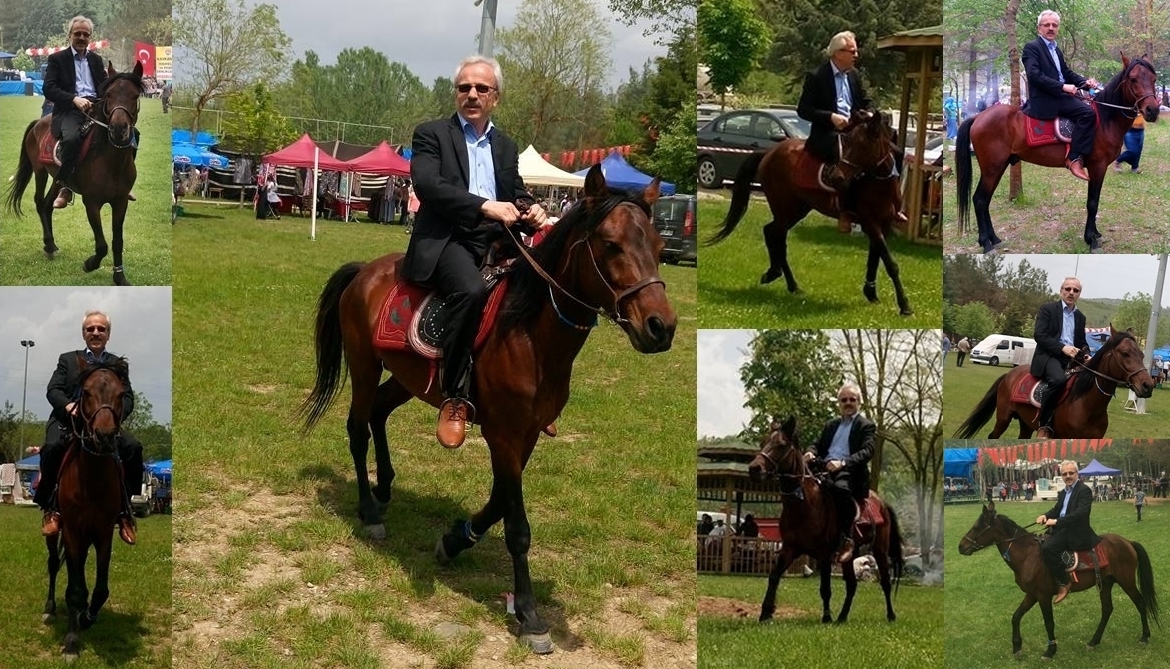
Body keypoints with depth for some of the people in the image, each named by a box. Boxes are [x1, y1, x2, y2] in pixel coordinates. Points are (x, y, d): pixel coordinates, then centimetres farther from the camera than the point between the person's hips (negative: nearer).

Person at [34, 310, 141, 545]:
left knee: (133, 447, -27)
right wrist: (69, 406, -19)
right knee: (52, 447, -34)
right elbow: (53, 390, 4)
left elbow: (127, 399, 6)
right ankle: (51, 507, -18)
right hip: (67, 419, -1)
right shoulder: (67, 359, 18)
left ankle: (124, 509, -14)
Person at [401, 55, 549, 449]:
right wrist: (484, 206, -23)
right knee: (471, 291, -36)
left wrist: (530, 211, -4)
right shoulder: (432, 134, 5)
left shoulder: (506, 147, 22)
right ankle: (455, 398, -28)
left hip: (495, 242, 6)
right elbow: (426, 184, -12)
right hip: (446, 240, -6)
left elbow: (517, 197, 22)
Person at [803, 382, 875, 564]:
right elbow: (818, 445, 24)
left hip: (850, 472, -7)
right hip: (825, 468, 7)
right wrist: (811, 452, -3)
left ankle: (847, 540, -32)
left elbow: (867, 452, -7)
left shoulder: (866, 426, 8)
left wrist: (843, 463, -24)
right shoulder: (831, 425, 28)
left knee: (840, 488, -39)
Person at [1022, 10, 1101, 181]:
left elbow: (1067, 73, 25)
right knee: (1088, 113, -22)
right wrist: (1062, 86, -22)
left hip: (1060, 96, 10)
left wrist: (1085, 82, 5)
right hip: (1044, 100, -10)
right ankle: (1074, 159, -23)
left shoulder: (1056, 50, 23)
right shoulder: (1032, 47, -6)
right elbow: (1035, 75, -19)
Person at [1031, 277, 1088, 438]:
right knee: (1058, 379, -37)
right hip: (1049, 356, -7)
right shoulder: (1047, 309, 2)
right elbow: (1039, 335, -10)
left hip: (1071, 358, 7)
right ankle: (1044, 424, -27)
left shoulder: (1080, 317, 20)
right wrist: (1062, 347, -21)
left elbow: (1082, 343, 25)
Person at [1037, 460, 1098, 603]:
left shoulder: (1084, 490, -12)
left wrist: (1056, 521, -26)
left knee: (1047, 548, -29)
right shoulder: (1063, 492, 18)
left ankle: (1063, 583, -21)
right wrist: (1045, 516, -3)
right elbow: (1057, 509, 21)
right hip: (1062, 529, 10)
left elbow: (1080, 513, -24)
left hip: (1076, 532, -10)